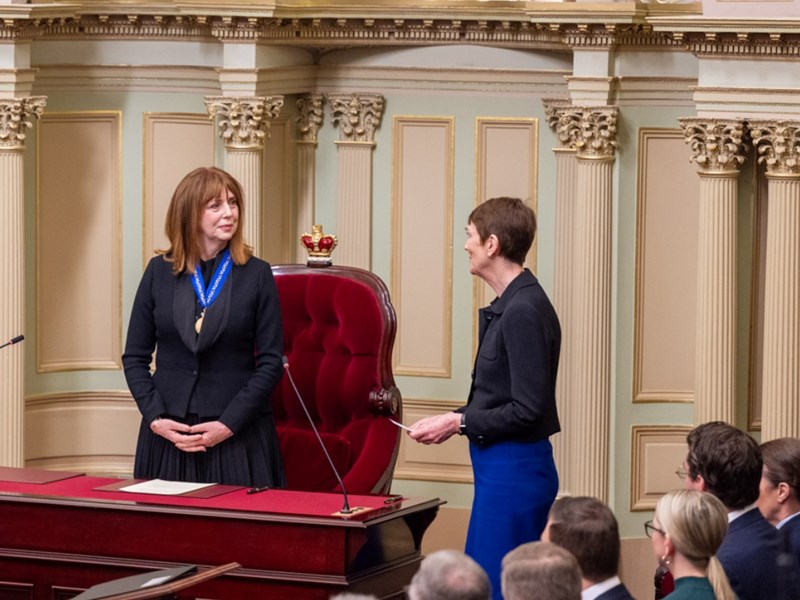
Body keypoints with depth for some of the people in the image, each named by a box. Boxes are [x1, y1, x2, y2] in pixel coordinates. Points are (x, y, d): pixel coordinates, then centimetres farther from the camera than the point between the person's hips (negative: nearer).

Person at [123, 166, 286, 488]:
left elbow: (270, 362, -2)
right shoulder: (159, 272, 5)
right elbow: (134, 357, 7)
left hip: (238, 437, -1)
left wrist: (229, 424, -10)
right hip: (168, 436, 2)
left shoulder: (256, 274, 1)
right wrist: (155, 418, -6)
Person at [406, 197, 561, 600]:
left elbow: (528, 409, -21)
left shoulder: (523, 311, -19)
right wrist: (458, 418, 6)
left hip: (514, 472, -10)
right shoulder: (509, 305, 11)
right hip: (500, 469, 10)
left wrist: (459, 422, -14)